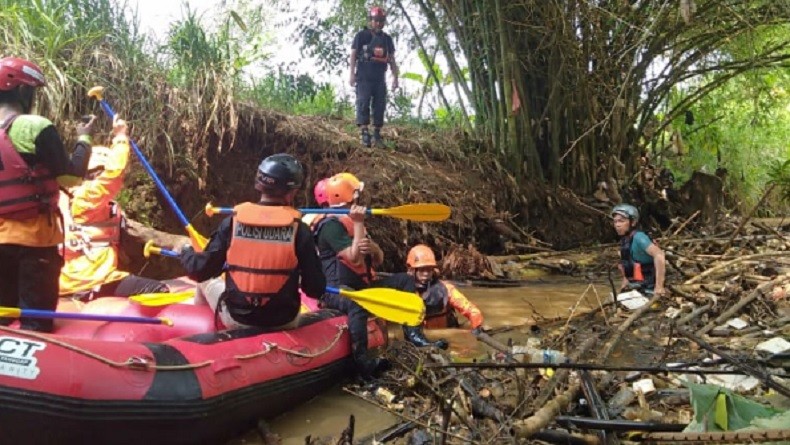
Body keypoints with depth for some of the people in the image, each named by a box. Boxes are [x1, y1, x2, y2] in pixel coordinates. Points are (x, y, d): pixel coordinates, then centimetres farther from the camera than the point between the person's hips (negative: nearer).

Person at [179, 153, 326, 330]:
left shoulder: (232, 221, -11)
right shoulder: (299, 229, -13)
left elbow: (201, 271, -5)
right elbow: (316, 289, -11)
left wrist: (186, 252, 16)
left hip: (236, 319, 1)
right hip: (283, 322, 0)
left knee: (207, 282, 29)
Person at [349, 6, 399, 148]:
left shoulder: (387, 39, 13)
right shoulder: (361, 35, 0)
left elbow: (392, 59, 15)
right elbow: (353, 55, -2)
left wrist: (395, 77, 8)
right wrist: (351, 73, -11)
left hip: (380, 78, 4)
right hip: (364, 77, -4)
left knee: (380, 105, 2)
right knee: (363, 103, -11)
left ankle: (377, 135, 8)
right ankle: (364, 132, -13)